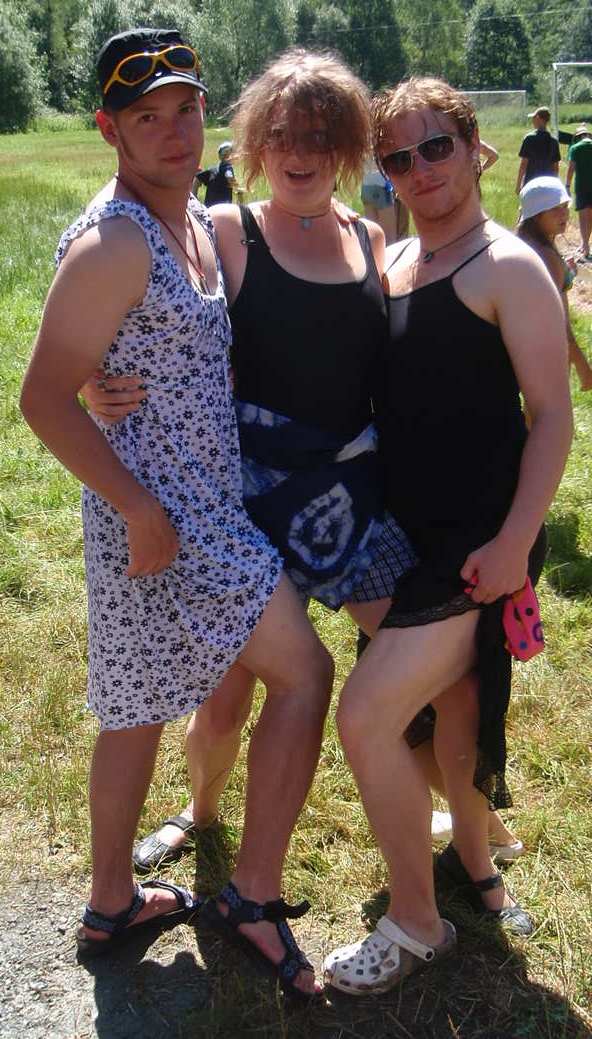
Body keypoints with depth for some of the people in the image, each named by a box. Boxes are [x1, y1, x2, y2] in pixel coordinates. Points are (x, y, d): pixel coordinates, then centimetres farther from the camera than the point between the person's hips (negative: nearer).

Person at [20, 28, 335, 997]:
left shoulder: (200, 219, 12)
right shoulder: (111, 243, -17)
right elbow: (45, 396, -19)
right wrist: (142, 510, -20)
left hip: (211, 501, 9)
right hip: (155, 511, -9)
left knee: (140, 706, 17)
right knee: (304, 672, -6)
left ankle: (111, 904, 33)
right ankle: (255, 894, 8)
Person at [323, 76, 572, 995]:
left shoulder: (508, 269, -9)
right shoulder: (388, 264, 11)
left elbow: (553, 413, -13)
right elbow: (374, 393, 19)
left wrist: (514, 541, -20)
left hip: (479, 542, -7)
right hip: (409, 532, 7)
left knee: (366, 717, -12)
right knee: (450, 699, 21)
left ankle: (415, 922, 9)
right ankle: (471, 860, 45)